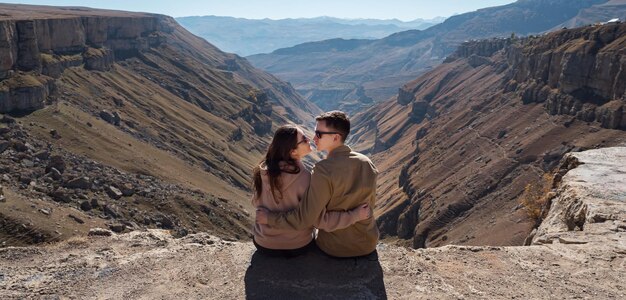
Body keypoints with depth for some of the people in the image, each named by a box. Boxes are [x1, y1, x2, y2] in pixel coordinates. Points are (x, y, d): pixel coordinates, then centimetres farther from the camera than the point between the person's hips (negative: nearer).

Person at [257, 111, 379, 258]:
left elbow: (303, 219, -24)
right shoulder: (367, 163, -9)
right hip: (368, 243, 4)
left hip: (335, 248, -4)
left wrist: (269, 218, -12)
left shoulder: (323, 171, -26)